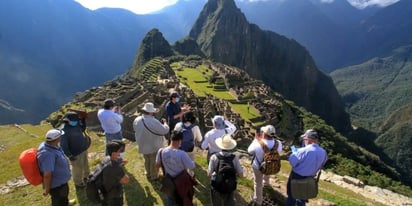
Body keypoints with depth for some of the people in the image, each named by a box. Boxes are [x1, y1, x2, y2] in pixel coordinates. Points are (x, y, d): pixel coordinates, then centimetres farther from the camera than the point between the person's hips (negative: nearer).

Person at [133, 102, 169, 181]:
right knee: (154, 162, 17)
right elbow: (165, 130, -26)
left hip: (143, 146, 6)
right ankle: (154, 176, 35)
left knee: (147, 161, 27)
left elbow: (135, 130, 7)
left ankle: (148, 174, 46)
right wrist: (165, 123, -8)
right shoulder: (154, 122, -33)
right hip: (154, 146, -6)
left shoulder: (136, 120, -12)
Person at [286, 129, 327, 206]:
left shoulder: (303, 150, -30)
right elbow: (320, 166, 4)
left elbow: (292, 162, -22)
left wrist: (294, 153, -7)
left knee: (291, 196, 17)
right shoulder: (323, 152, -11)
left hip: (297, 177, -5)